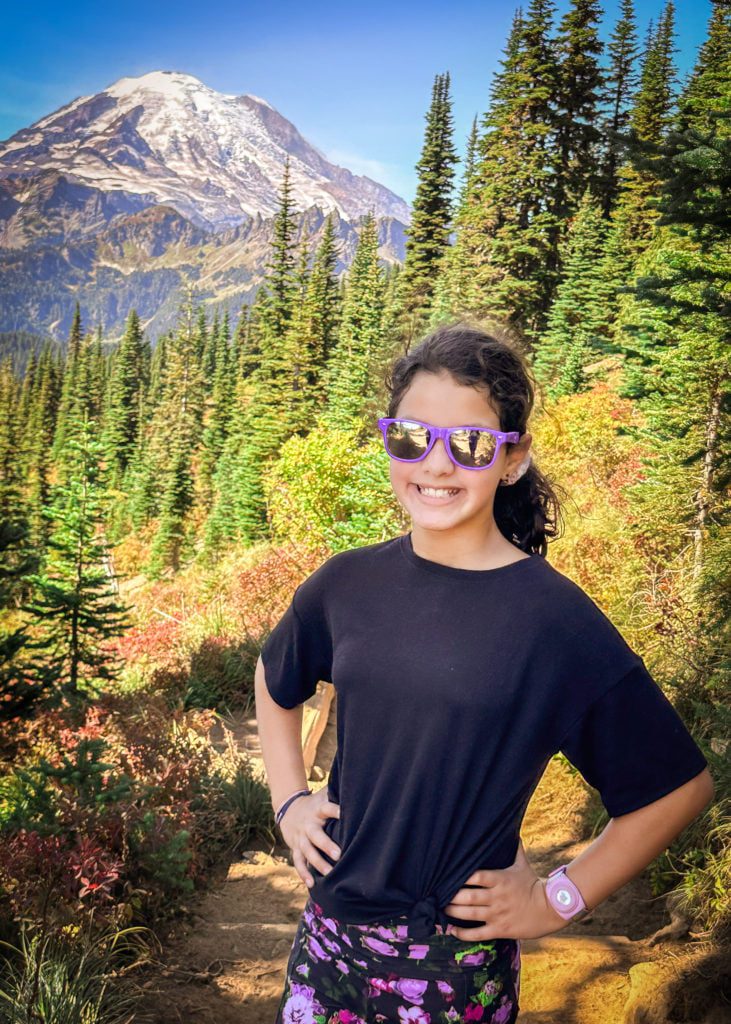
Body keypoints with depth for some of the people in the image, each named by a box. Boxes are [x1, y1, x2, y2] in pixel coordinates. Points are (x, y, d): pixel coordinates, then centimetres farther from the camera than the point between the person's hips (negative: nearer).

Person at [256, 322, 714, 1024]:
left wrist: (556, 899, -8)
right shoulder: (347, 584, -5)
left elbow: (679, 785, -9)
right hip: (329, 932, 4)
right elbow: (275, 679, 16)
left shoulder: (555, 619, -17)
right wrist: (288, 800, 7)